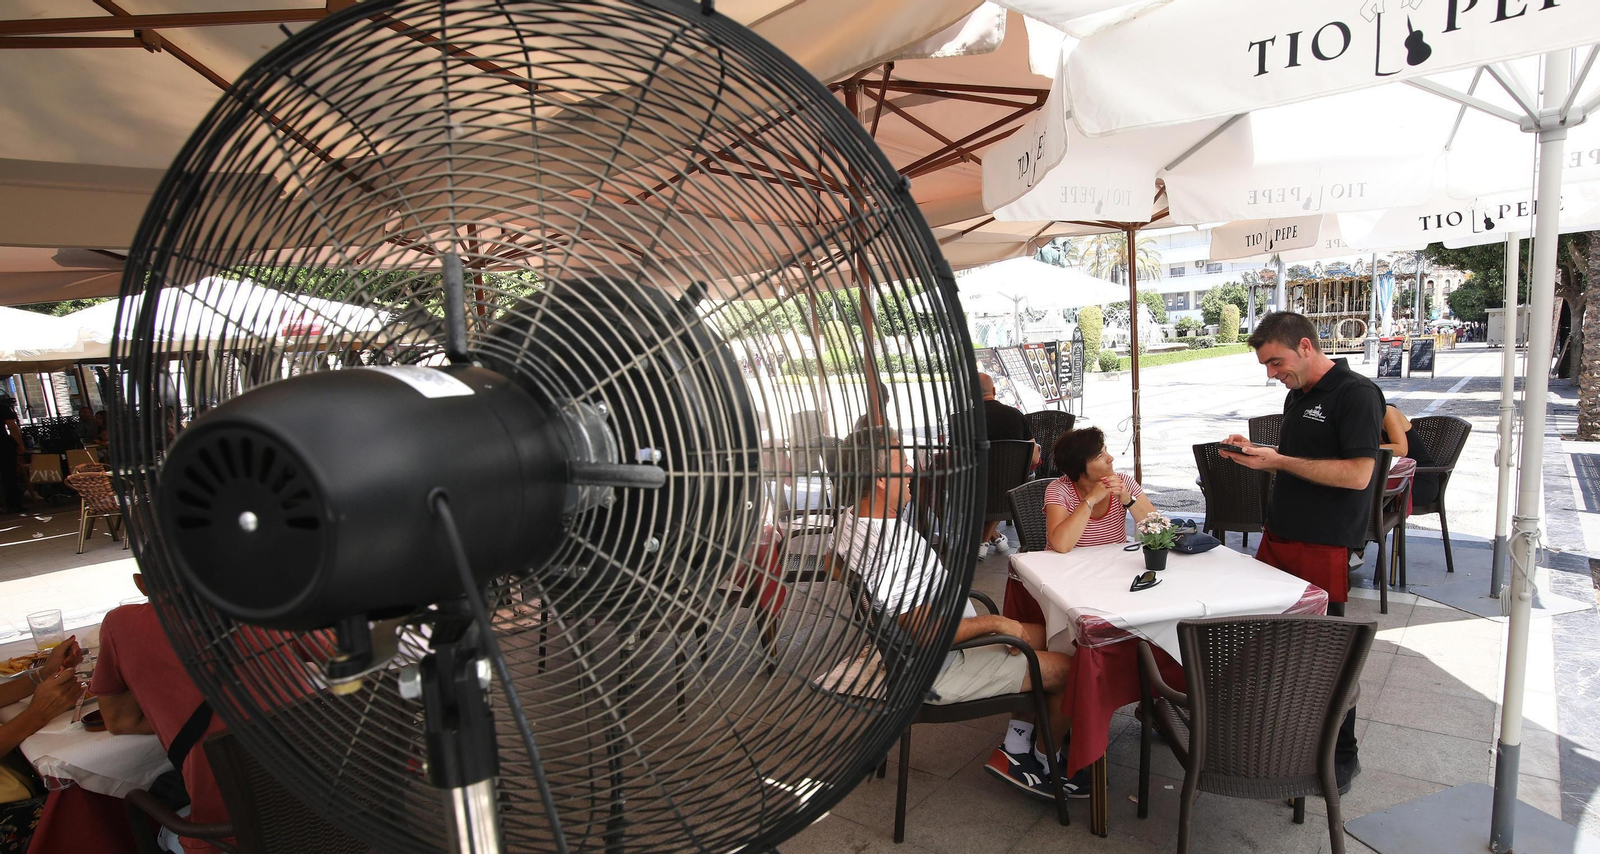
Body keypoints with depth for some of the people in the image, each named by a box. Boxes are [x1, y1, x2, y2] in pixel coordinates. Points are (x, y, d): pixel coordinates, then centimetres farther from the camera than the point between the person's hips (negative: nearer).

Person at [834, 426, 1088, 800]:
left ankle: (1014, 749, 24)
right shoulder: (887, 549, -33)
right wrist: (994, 623, -18)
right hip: (937, 673, -11)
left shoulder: (852, 518, -2)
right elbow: (926, 634, -31)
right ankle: (1044, 762, 22)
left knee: (1045, 636, 17)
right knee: (1069, 670, -6)